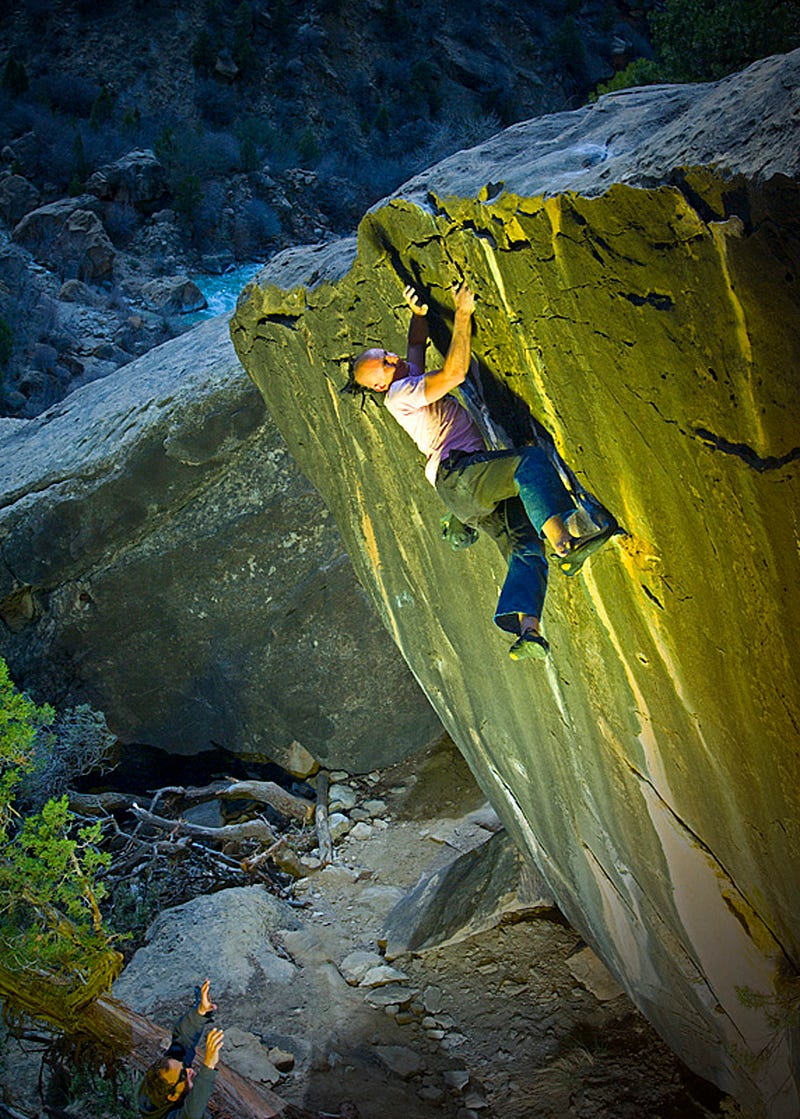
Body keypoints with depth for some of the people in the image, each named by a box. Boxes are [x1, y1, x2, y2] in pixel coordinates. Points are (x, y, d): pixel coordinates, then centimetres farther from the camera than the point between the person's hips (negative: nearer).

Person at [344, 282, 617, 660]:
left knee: (525, 548, -9)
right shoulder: (398, 394, -2)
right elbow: (454, 373, -12)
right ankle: (563, 540, -48)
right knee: (531, 460, -30)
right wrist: (462, 314, -7)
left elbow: (417, 343, 46)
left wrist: (418, 313, 26)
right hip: (455, 472, -9)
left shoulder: (410, 379, 27)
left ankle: (526, 628, -26)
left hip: (476, 490, 9)